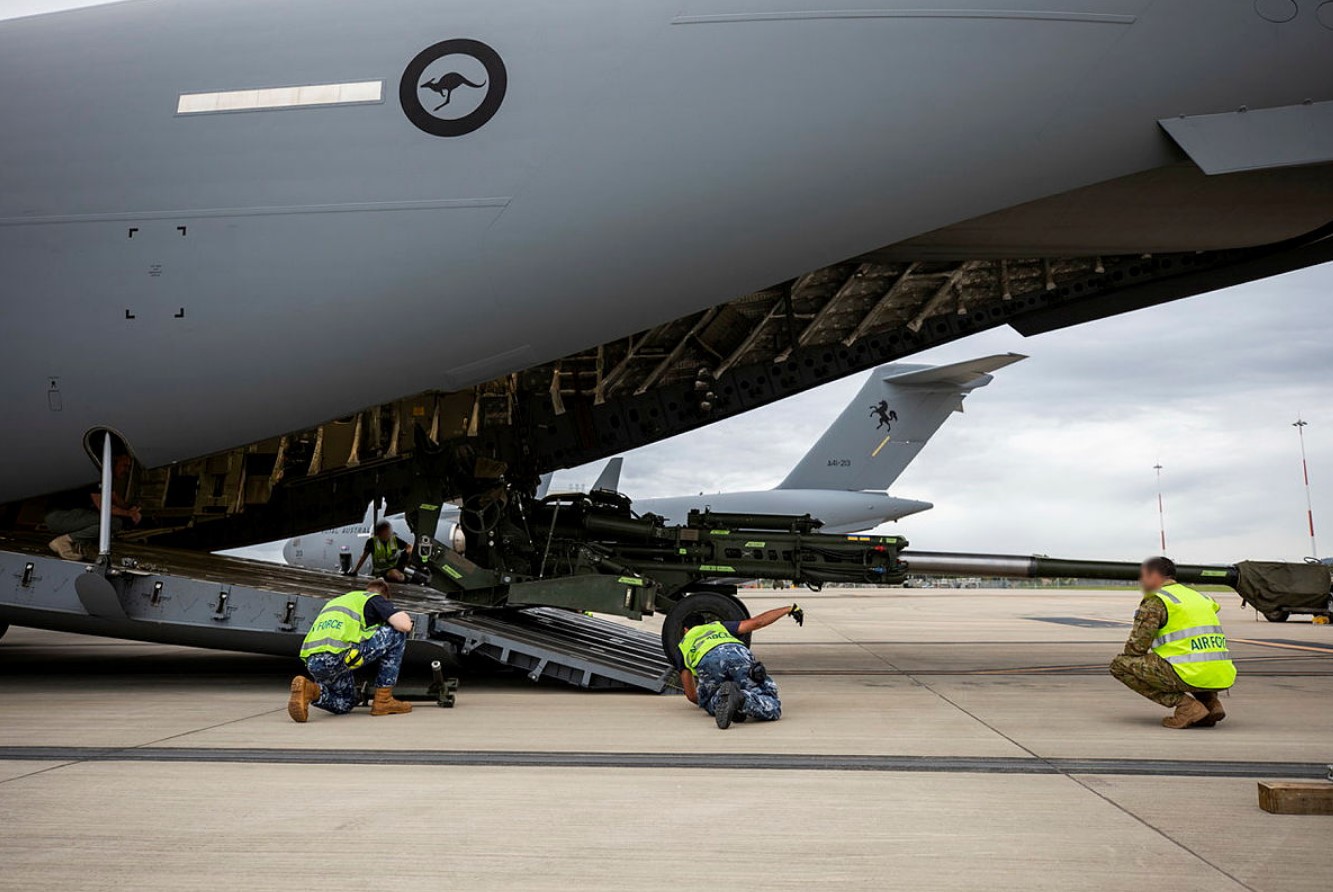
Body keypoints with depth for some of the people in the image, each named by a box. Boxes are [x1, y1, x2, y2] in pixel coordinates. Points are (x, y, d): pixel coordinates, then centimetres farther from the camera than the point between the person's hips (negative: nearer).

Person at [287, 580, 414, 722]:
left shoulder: (334, 602, 36)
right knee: (397, 633, 9)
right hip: (337, 656, -8)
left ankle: (310, 689, 1)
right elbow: (404, 625, -1)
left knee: (345, 704, 31)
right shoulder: (376, 599, 14)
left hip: (311, 662, 8)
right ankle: (383, 700, 9)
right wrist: (404, 616, 25)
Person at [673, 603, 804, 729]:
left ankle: (720, 700, -9)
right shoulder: (718, 626, 43)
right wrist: (789, 609, 44)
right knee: (772, 710, 2)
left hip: (708, 662, -1)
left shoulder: (682, 647, 37)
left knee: (708, 703, 27)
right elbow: (756, 622, 33)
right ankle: (742, 698, -30)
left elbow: (691, 695, 36)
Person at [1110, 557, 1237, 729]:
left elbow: (1136, 647, -4)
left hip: (1191, 676, -8)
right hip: (1223, 678, 8)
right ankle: (1211, 701, 13)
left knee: (1119, 665, 1)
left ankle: (1185, 705, -6)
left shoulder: (1155, 601, -1)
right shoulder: (1199, 596, 23)